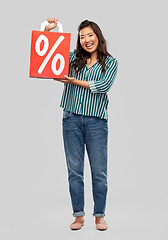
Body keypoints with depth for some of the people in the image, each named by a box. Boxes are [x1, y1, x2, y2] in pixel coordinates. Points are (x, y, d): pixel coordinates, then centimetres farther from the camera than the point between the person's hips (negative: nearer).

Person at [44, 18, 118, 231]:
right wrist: (47, 30, -1)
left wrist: (74, 81, -8)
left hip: (96, 120, -1)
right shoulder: (72, 58, 11)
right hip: (72, 119, 2)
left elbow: (103, 86, -9)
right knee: (74, 169, 5)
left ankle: (99, 215, 16)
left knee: (99, 170, 3)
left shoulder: (110, 62, 6)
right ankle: (78, 215, 16)